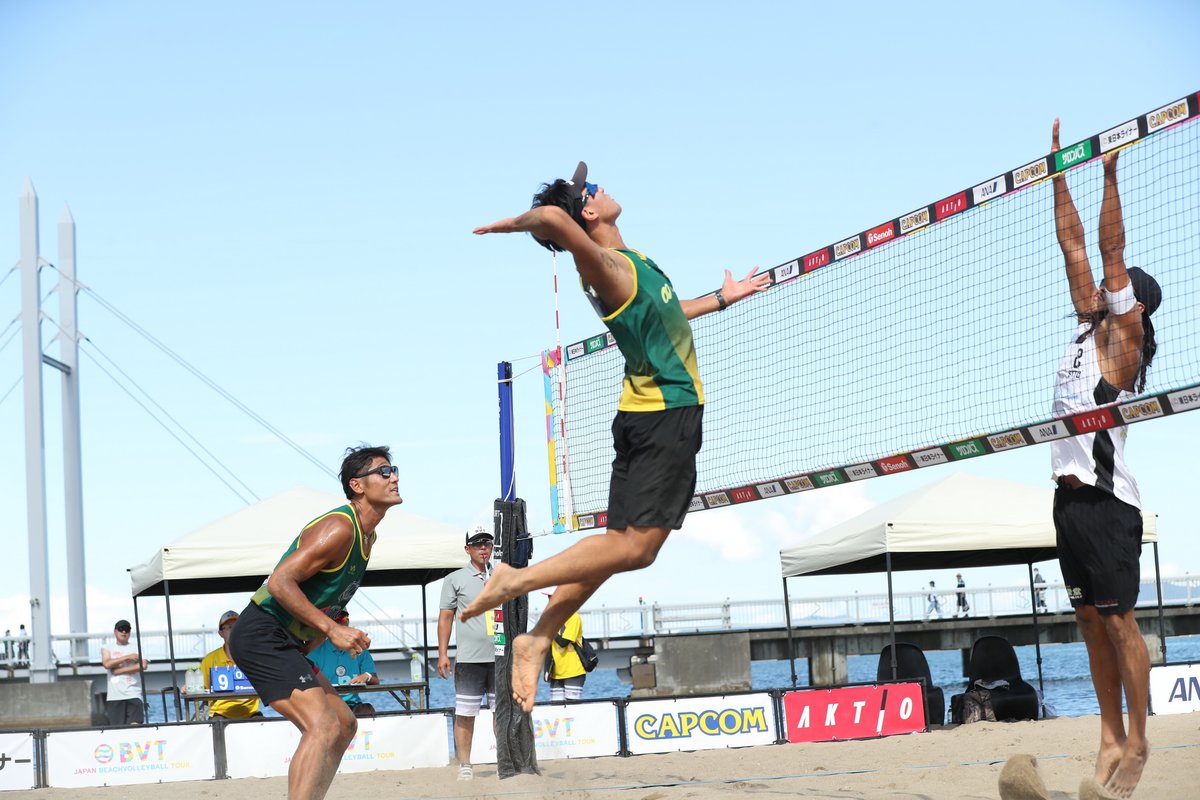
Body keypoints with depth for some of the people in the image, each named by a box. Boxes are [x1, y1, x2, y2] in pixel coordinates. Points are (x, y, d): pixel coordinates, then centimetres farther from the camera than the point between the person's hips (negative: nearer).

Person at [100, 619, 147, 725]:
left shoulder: (136, 649, 12)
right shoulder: (107, 648, 15)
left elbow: (142, 665, -6)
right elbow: (107, 664, -5)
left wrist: (117, 670, -8)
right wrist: (127, 657, -9)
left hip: (133, 694, -1)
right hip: (115, 695, 1)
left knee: (135, 724, -16)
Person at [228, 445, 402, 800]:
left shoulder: (367, 536, 13)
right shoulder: (339, 528, -18)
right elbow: (280, 581, -25)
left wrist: (315, 636, 11)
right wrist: (331, 629, -25)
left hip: (284, 641, 11)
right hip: (261, 635, -11)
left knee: (345, 725, 16)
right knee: (323, 727, -23)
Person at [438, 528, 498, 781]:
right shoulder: (455, 579, 5)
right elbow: (445, 617, 4)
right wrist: (442, 653, -3)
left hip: (502, 656, 3)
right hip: (469, 658, -3)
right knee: (465, 713, -2)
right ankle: (464, 765, 4)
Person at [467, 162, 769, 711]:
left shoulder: (628, 267, 15)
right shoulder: (608, 266, -16)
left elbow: (662, 315, 36)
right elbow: (553, 218, -35)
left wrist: (722, 298, 45)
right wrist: (512, 225, -14)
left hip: (652, 415, 9)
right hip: (665, 416, -9)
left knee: (620, 542, 9)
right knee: (635, 546, -14)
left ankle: (538, 640, 10)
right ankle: (515, 581, -12)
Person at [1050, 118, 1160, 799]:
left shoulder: (1123, 338, -3)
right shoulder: (1089, 328, 16)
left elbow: (1111, 254, -11)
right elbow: (1075, 247, 17)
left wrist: (1110, 175, -13)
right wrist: (1060, 172, 15)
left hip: (1106, 495, -8)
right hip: (1071, 493, 8)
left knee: (1119, 619, -7)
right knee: (1091, 620, 8)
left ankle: (1137, 744, -3)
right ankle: (1112, 739, 13)